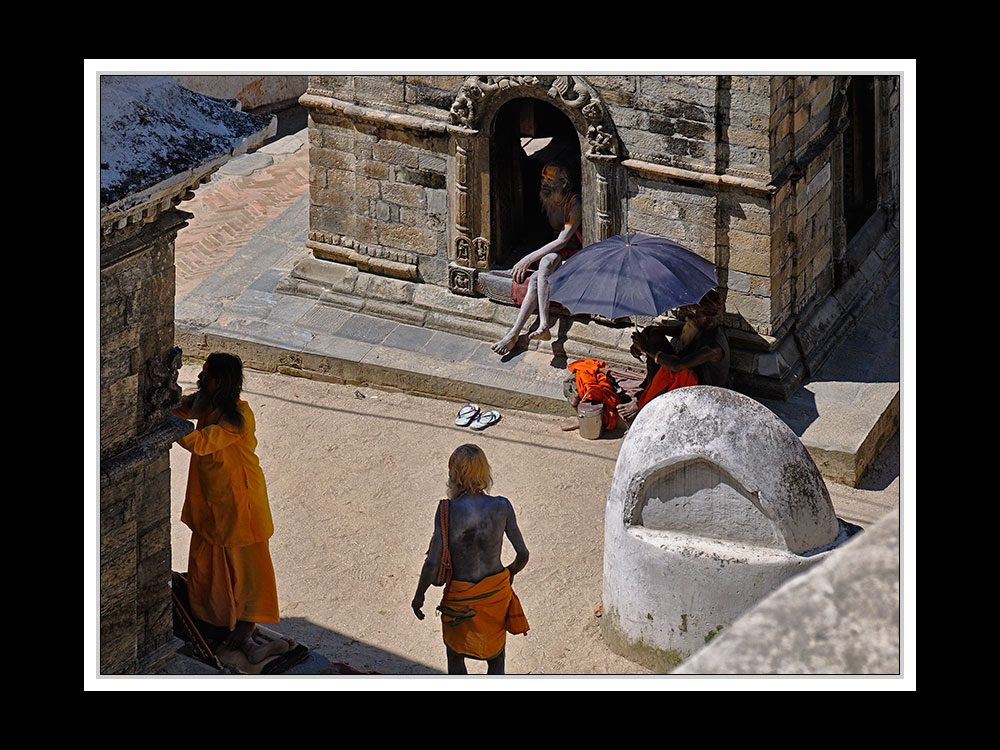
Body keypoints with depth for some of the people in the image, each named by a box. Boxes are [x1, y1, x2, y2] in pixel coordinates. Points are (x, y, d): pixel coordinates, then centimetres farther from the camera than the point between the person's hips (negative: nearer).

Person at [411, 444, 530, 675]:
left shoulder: (447, 510, -20)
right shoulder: (502, 507, -13)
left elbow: (433, 563, -18)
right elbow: (522, 554, -6)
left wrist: (418, 595, -2)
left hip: (460, 597, -2)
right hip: (496, 593, 2)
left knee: (455, 657, 24)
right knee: (496, 659, 22)